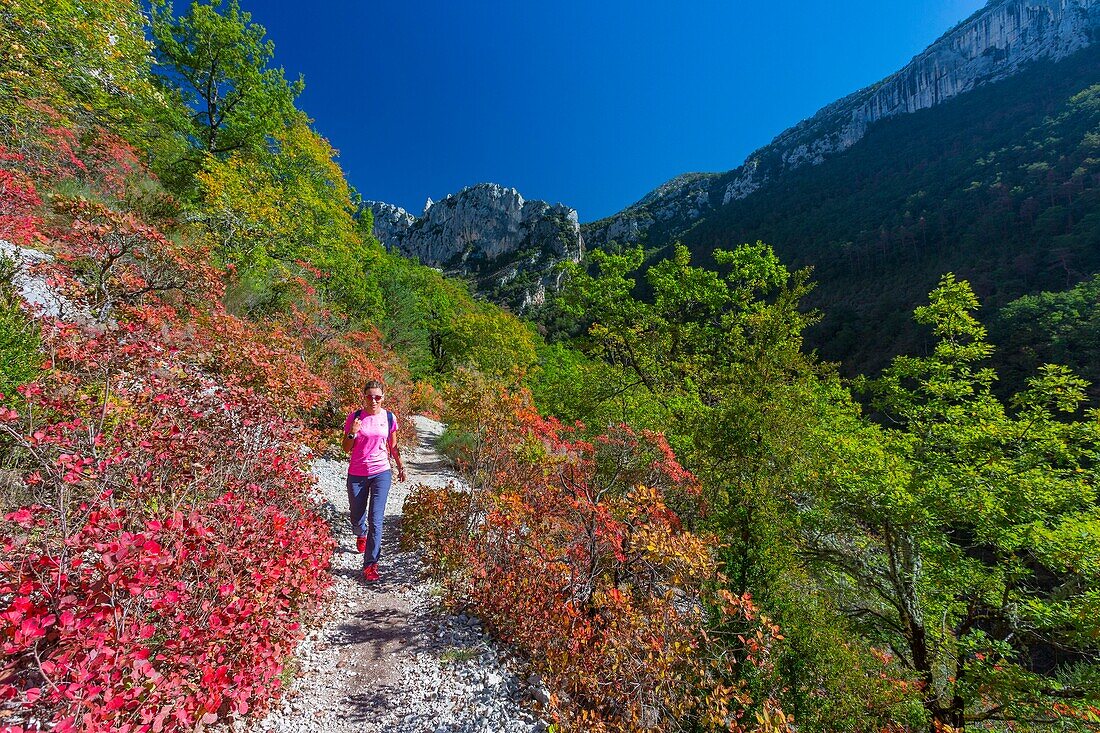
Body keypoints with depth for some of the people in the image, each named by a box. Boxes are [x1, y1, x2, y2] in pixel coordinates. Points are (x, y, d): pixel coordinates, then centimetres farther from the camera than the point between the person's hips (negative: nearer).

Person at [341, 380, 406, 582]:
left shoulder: (389, 418, -1)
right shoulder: (354, 417, -4)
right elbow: (346, 448, 0)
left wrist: (401, 467, 13)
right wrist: (352, 433, -19)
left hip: (381, 473, -1)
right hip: (357, 474, 1)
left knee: (375, 520, -7)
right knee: (356, 517, 17)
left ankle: (371, 565, 3)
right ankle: (361, 534, 52)